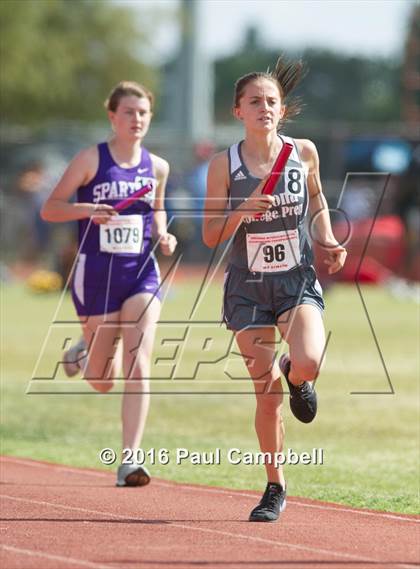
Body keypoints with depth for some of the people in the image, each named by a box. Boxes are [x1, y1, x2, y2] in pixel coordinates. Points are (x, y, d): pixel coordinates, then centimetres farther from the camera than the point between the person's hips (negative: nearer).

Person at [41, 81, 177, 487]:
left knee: (138, 365, -16)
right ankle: (86, 351, 47)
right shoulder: (91, 160, -5)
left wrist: (162, 235, 3)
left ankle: (129, 461, -17)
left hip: (142, 273, 2)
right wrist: (86, 210, -22)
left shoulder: (157, 167, 6)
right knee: (103, 382, 8)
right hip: (96, 274, -2)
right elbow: (49, 209, -4)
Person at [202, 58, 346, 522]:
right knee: (267, 395, 1)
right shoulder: (224, 165, -5)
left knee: (307, 362, -27)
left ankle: (295, 376, 14)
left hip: (298, 280, 0)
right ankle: (275, 489, 20)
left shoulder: (304, 152, -1)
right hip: (248, 288, 0)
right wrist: (243, 210, -20)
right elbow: (211, 238, -3)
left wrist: (328, 242, 4)